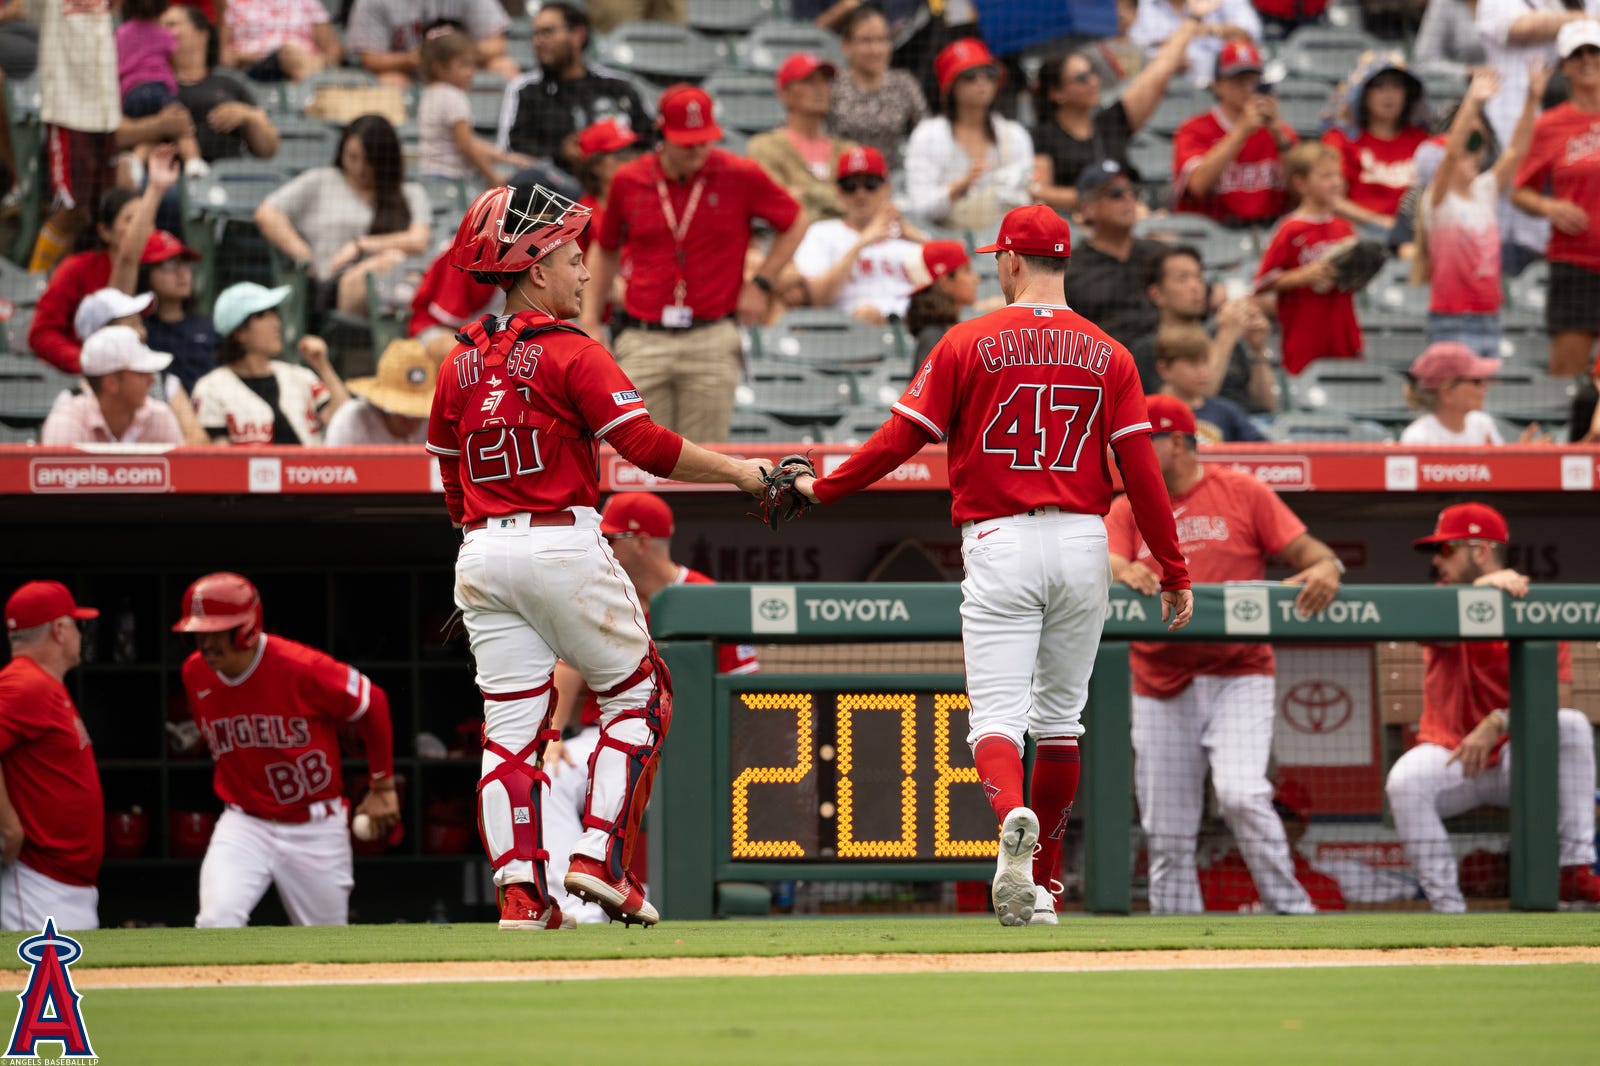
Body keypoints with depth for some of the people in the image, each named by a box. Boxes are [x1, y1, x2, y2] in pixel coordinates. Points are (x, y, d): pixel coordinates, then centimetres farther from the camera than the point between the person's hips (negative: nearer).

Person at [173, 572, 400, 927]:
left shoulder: (301, 668, -20)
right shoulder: (195, 674, -4)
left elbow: (372, 704, -5)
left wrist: (382, 787, 1)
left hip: (315, 828, -2)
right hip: (243, 825, 2)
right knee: (216, 923, -20)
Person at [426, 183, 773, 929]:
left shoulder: (459, 367, 10)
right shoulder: (569, 354, -8)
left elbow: (454, 491, 15)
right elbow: (647, 445, -16)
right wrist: (737, 471, -6)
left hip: (481, 554, 6)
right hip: (563, 548, -6)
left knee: (509, 726, 5)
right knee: (637, 696, 9)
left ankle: (519, 887, -5)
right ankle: (598, 857, -2)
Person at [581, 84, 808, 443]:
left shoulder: (741, 177, 0)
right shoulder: (629, 181, 6)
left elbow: (796, 222, 14)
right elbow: (605, 250, 21)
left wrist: (761, 283, 7)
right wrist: (590, 320, 15)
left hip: (711, 342, -1)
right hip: (643, 342, 1)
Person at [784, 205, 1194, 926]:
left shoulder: (968, 343, -2)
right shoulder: (1107, 354, 5)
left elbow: (901, 438, -3)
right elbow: (1141, 469, 0)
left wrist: (823, 489, 10)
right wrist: (1174, 571, 3)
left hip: (1000, 542, -3)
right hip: (1083, 543, 3)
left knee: (996, 714, -8)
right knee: (1060, 717, 15)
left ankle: (1012, 816, -40)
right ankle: (1042, 886, 19)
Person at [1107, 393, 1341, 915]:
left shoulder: (1241, 492, 4)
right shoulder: (1126, 510, 10)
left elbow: (1306, 549, 1)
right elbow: (1105, 570, -6)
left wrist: (1324, 567, -23)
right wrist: (1126, 575, -30)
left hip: (1238, 679, -3)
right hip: (1162, 690, 3)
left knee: (1241, 794, -23)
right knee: (1167, 833, 2)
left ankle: (1292, 910, -12)